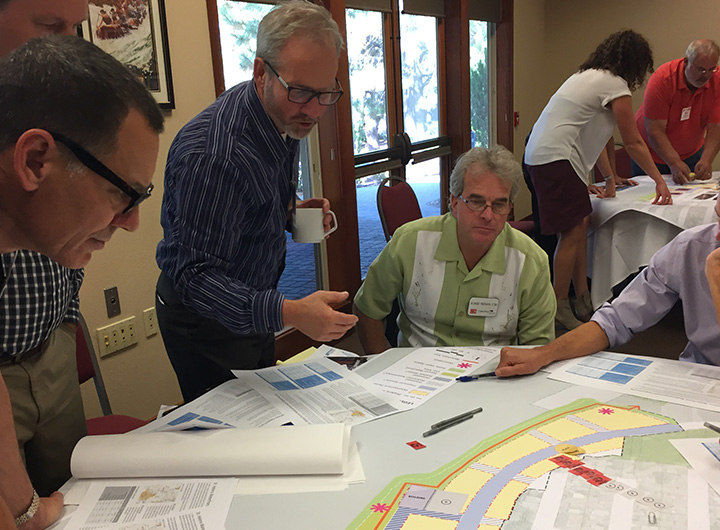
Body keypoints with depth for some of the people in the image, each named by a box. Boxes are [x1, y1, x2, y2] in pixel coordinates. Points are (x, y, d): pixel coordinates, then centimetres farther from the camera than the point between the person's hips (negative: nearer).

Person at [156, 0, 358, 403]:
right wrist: (288, 313, -45)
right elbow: (195, 276, -33)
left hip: (253, 305, 8)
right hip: (208, 321, -8)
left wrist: (292, 213, -8)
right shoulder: (211, 153, -33)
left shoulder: (286, 119, -4)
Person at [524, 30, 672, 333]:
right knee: (572, 233, -7)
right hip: (556, 159, -10)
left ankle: (583, 302, 19)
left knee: (581, 225, 11)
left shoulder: (590, 77, 23)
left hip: (541, 156, 10)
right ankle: (559, 311, 1)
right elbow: (633, 143, -2)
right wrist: (659, 180, 9)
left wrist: (610, 177, 30)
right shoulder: (615, 85, -7)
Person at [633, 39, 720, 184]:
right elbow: (655, 131, -29)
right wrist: (674, 163, -39)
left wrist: (706, 160, -35)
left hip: (691, 154, 3)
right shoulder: (662, 78, -26)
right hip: (652, 153, -3)